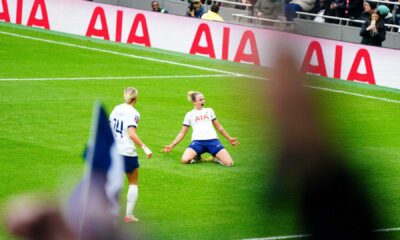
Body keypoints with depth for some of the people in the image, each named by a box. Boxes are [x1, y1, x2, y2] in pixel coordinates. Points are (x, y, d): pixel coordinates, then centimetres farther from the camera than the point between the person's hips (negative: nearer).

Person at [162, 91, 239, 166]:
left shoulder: (209, 111, 19)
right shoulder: (189, 115, 14)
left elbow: (218, 127, 28)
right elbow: (182, 133, 16)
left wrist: (229, 138, 28)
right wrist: (171, 146, 8)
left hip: (212, 140, 1)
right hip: (198, 141, -1)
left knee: (229, 163, -20)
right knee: (185, 160, -30)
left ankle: (215, 158, 11)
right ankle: (196, 157, 3)